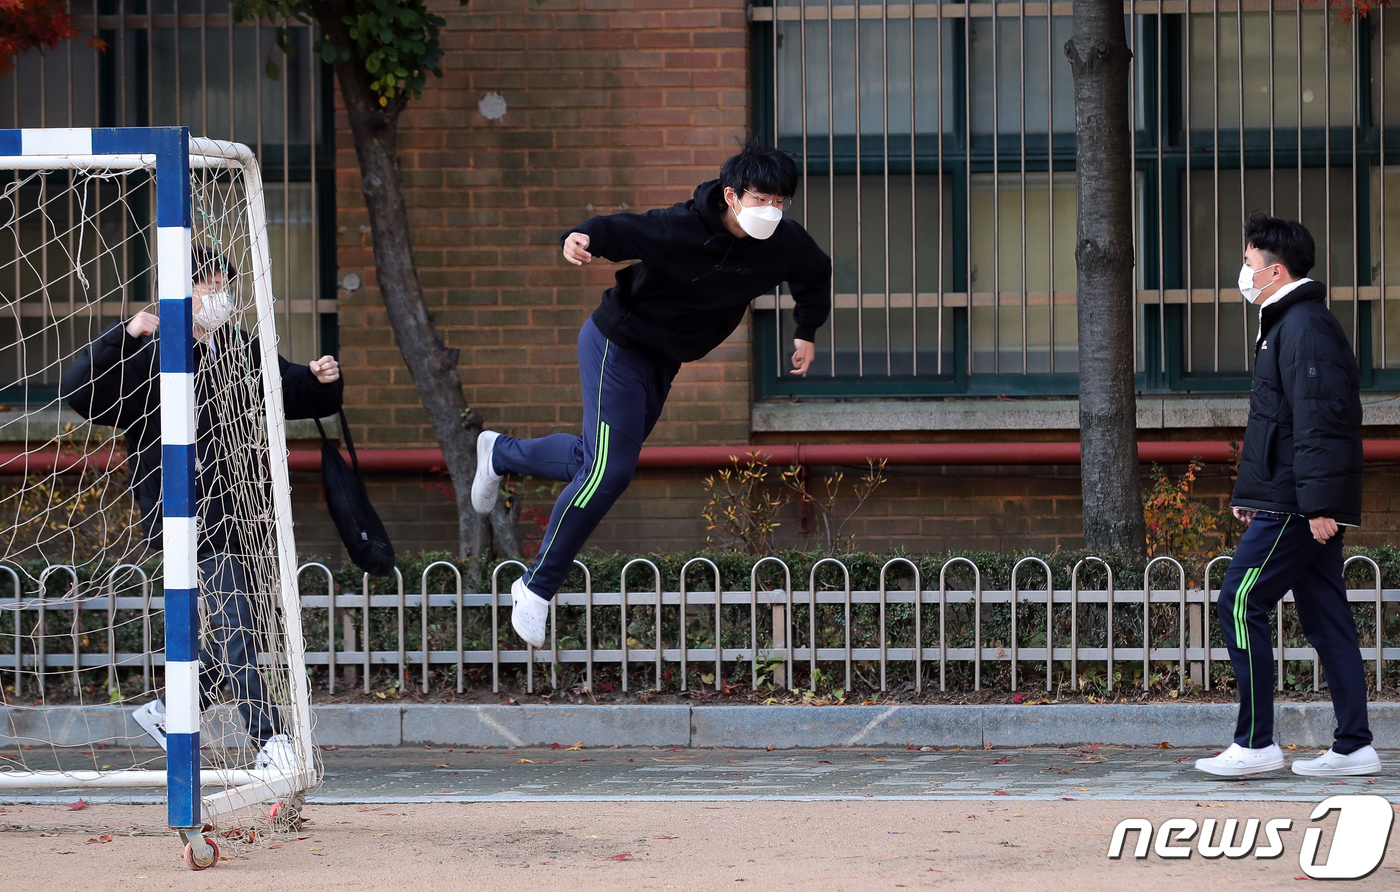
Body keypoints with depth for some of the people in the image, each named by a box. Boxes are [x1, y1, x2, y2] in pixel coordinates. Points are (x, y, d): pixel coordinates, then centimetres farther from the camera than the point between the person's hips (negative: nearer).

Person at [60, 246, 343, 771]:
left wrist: (323, 379, -1)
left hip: (241, 518, 7)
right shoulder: (152, 357, -6)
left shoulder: (244, 353, 13)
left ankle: (168, 713, 32)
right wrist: (124, 336, -29)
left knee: (233, 634, 13)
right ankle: (271, 744, -20)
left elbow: (305, 398, 22)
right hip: (190, 517, -7)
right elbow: (79, 391, -17)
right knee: (234, 629, -16)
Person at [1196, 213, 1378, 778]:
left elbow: (1316, 421, -22)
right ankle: (1353, 747, 8)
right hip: (1306, 505, 11)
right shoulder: (1287, 324, 20)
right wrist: (1253, 491, 27)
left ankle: (1255, 744, -8)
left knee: (1240, 605, -9)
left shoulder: (1304, 328, -14)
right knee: (1324, 617, 8)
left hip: (1296, 508, -11)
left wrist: (1317, 504, -26)